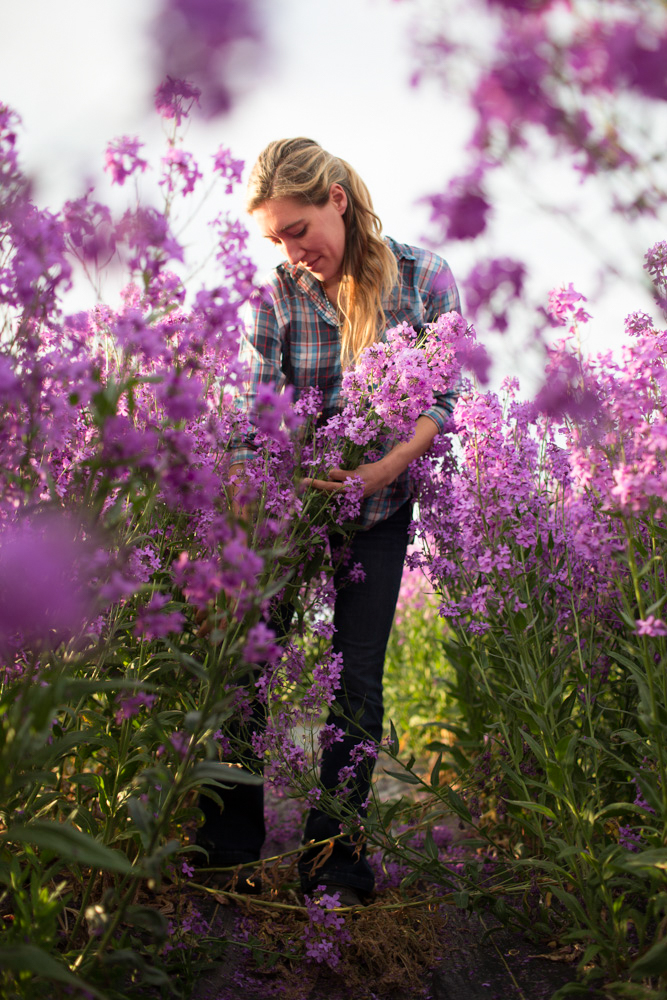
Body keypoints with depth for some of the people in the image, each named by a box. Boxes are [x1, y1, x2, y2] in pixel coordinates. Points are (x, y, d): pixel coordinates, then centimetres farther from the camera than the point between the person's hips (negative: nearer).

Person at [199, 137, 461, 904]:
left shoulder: (423, 279, -8)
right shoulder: (273, 292, -7)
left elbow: (445, 397, -8)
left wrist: (385, 466, -25)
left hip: (379, 510, 0)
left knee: (357, 683, 1)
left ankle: (335, 859, 18)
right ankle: (229, 847, 19)